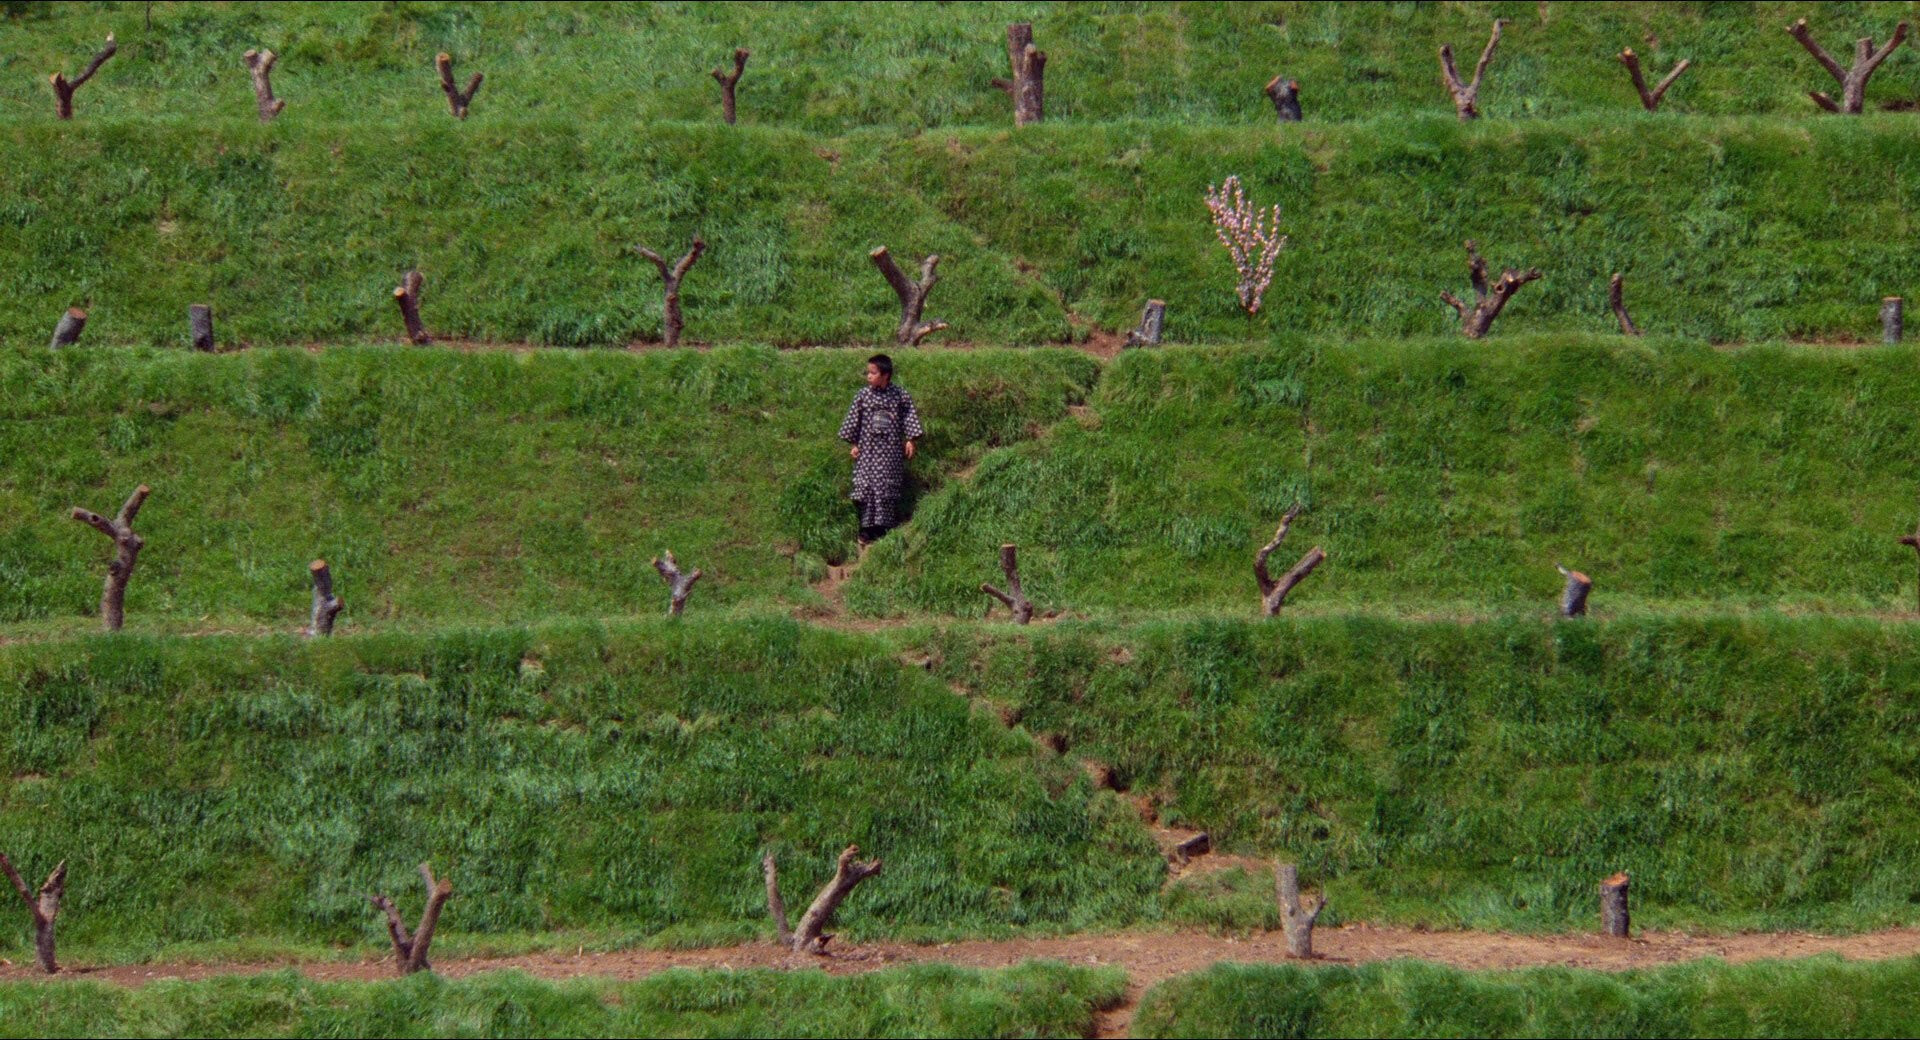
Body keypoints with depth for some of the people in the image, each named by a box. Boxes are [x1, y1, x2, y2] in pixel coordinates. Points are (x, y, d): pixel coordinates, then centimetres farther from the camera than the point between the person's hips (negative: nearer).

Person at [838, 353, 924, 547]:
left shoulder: (900, 396, -3)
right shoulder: (863, 396, -1)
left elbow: (909, 417, 5)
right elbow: (853, 420, 4)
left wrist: (909, 440, -1)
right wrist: (854, 444, 3)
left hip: (891, 452, 0)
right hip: (868, 450, 0)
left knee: (889, 491, 2)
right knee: (867, 488, -2)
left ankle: (887, 529, 8)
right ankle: (867, 533, 1)